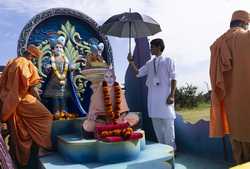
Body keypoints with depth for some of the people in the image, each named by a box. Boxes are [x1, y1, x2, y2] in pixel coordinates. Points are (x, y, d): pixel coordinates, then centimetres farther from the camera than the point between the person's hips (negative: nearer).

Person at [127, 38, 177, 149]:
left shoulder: (168, 61, 1)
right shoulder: (149, 63, 15)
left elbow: (173, 79, -4)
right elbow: (138, 73, 14)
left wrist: (172, 95, -13)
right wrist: (131, 62, 2)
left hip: (165, 96, -5)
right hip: (153, 96, 6)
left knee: (167, 122, -3)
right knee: (156, 122, 10)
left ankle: (171, 147, 8)